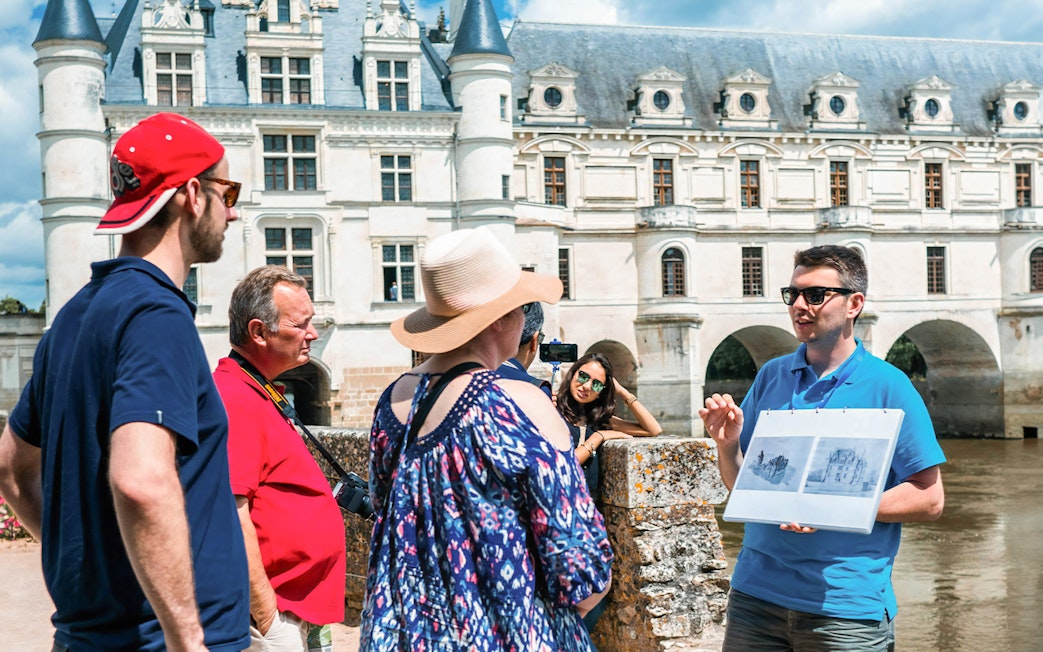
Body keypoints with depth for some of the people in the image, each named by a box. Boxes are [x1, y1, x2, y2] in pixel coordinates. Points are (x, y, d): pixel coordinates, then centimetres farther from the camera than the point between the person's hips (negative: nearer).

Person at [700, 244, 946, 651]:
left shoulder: (888, 386, -4)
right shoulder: (771, 376, 8)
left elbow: (929, 499, -7)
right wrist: (727, 445, -8)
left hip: (846, 606, -4)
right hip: (756, 596, 4)